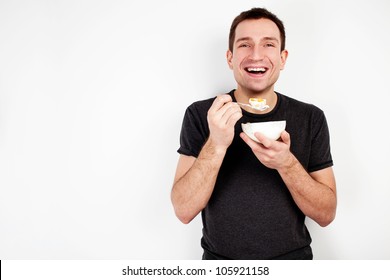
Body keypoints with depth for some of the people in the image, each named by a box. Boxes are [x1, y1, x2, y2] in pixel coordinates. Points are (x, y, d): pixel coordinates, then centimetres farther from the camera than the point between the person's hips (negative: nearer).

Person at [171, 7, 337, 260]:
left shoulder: (311, 118, -7)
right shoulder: (200, 115, -11)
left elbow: (326, 215, -9)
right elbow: (184, 211, -16)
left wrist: (286, 163, -26)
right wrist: (216, 145, -30)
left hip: (293, 256, 1)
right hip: (220, 258, -1)